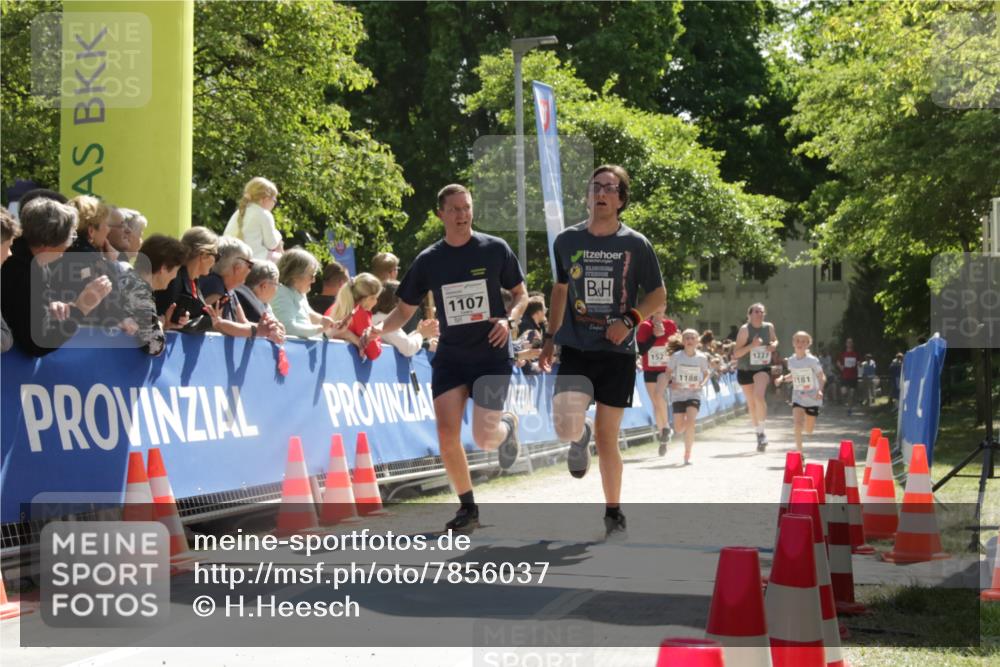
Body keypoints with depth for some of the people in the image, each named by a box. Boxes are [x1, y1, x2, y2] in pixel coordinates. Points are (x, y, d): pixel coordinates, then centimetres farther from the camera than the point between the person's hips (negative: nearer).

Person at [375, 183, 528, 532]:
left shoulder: (495, 249, -3)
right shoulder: (428, 260, 2)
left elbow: (521, 294, 6)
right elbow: (405, 310, 9)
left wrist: (508, 319, -14)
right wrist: (379, 328, -11)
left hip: (491, 356, -2)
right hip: (450, 356, 2)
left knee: (484, 438, -9)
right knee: (447, 435, -9)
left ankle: (507, 426, 30)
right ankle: (468, 508, 10)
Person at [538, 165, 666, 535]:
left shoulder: (635, 245, -3)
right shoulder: (567, 241, 4)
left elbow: (658, 295, 3)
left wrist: (629, 320, -14)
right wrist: (550, 337, 13)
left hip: (616, 352, -1)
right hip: (575, 348, 1)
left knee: (607, 437, 3)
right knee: (567, 427, -19)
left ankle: (613, 513, 21)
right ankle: (580, 437, 20)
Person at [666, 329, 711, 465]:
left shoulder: (702, 358, -4)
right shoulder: (676, 356, -7)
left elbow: (707, 373, 11)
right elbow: (668, 372, 5)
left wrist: (701, 384, -7)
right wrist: (671, 383, -13)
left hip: (694, 394, -1)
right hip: (678, 394, 1)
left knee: (690, 422, -20)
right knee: (679, 429, 4)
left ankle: (687, 455, -10)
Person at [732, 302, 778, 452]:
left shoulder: (769, 327, -3)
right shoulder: (745, 329, -14)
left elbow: (775, 340, 19)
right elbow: (736, 353, -18)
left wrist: (774, 345, -5)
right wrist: (752, 345, -31)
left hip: (763, 368, 0)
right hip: (745, 370, 0)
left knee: (759, 396, -26)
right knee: (751, 404, 11)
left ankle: (763, 430, -12)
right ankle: (759, 433, 32)